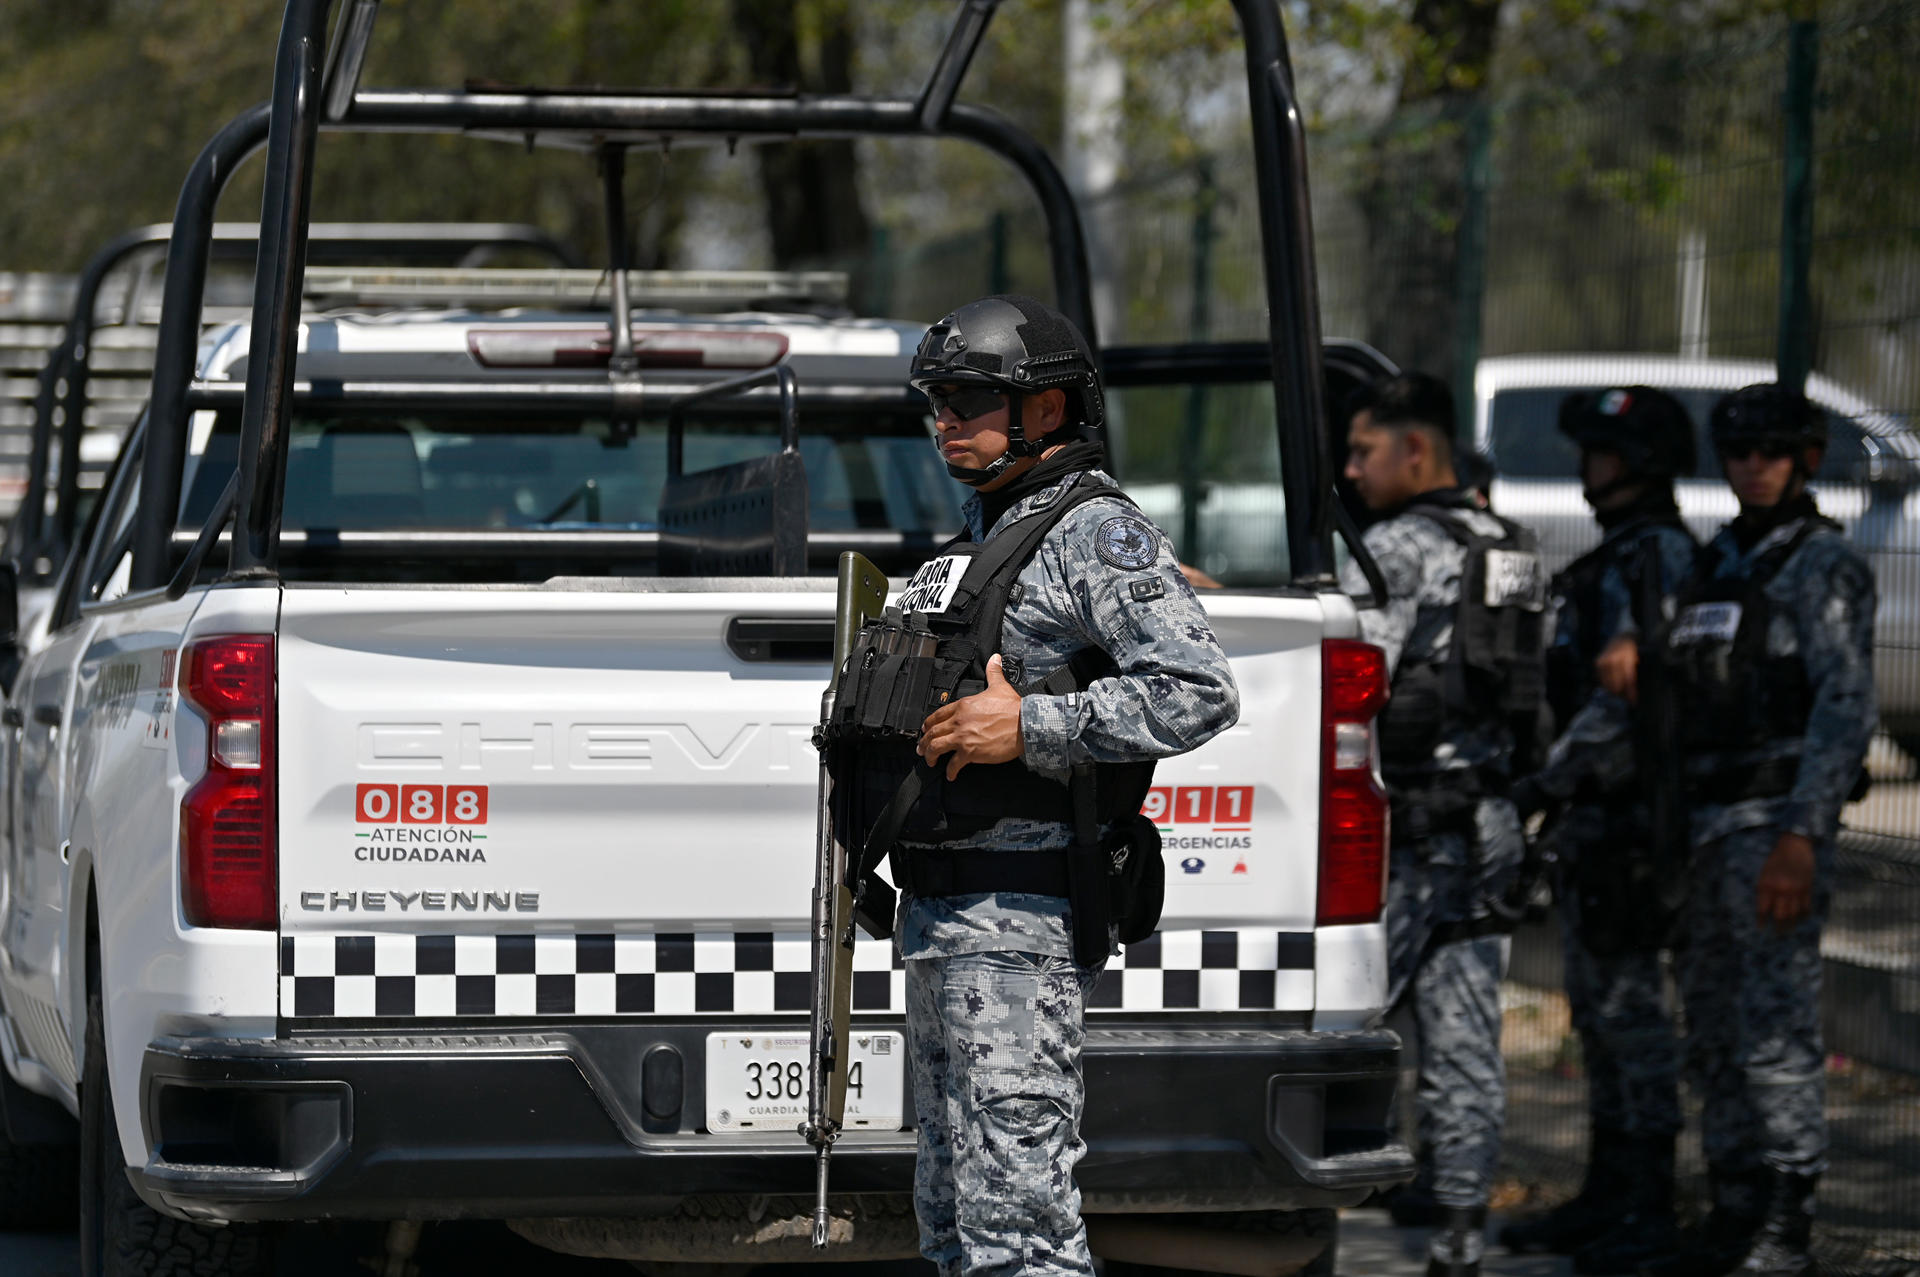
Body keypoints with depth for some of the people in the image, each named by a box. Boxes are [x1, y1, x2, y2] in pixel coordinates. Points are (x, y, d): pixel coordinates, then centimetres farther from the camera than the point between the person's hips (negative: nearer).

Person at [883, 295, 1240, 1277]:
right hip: (938, 918, 10)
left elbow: (1201, 696, -20)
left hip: (1021, 925, -10)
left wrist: (1026, 728, -21)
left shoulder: (1096, 534, -9)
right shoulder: (984, 533, 20)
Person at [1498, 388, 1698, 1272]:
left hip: (1630, 816, -11)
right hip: (1593, 812, 11)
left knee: (1630, 1002, -8)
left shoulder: (1659, 558, -14)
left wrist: (1551, 778, -21)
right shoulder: (1613, 560, 18)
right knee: (1595, 1001, 13)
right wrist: (1561, 788, 23)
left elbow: (1630, 693, -22)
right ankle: (1607, 1197, 20)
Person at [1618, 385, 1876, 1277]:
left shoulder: (1824, 564, -5)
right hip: (1706, 821, 8)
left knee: (1775, 1030, -11)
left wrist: (1801, 837, -22)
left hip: (1777, 822, -8)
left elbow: (1844, 707, -14)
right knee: (1713, 1030, 10)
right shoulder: (1717, 563, 18)